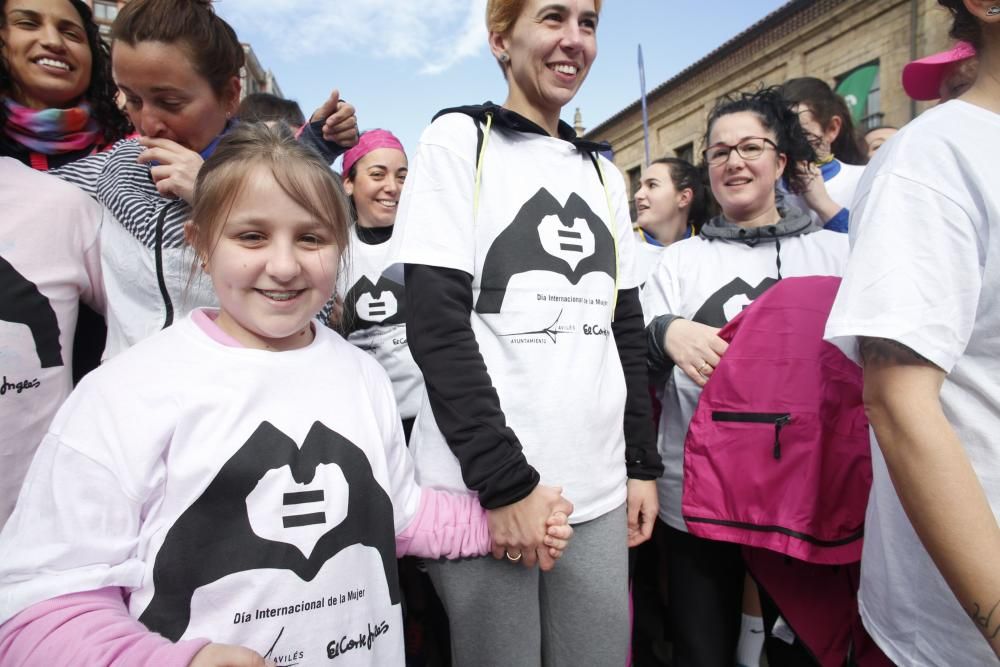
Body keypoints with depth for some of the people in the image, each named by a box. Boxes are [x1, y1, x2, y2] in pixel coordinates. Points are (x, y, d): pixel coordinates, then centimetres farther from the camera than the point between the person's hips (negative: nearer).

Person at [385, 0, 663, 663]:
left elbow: (626, 331, 14)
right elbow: (437, 324, -12)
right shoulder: (459, 138, -2)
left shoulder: (603, 172, 14)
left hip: (599, 492, 5)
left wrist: (642, 464, 8)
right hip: (485, 489, -5)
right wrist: (506, 480, -16)